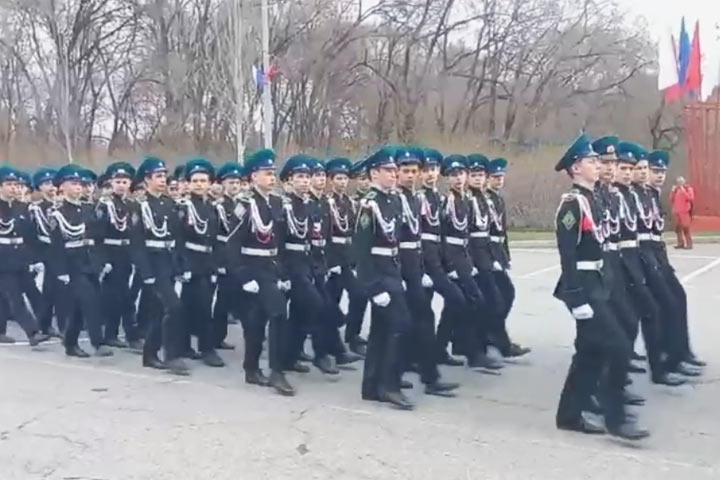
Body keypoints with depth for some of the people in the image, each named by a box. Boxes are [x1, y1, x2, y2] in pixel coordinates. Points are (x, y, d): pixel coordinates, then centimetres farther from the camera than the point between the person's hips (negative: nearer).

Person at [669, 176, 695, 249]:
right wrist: (673, 191, 1)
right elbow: (671, 199, 14)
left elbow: (690, 198, -15)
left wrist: (683, 190, -16)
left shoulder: (689, 189, 0)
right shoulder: (675, 190, 14)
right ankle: (680, 243, 10)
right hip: (676, 211, 6)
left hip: (685, 211, -6)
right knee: (678, 228, 4)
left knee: (686, 227, -12)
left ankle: (689, 244, -10)